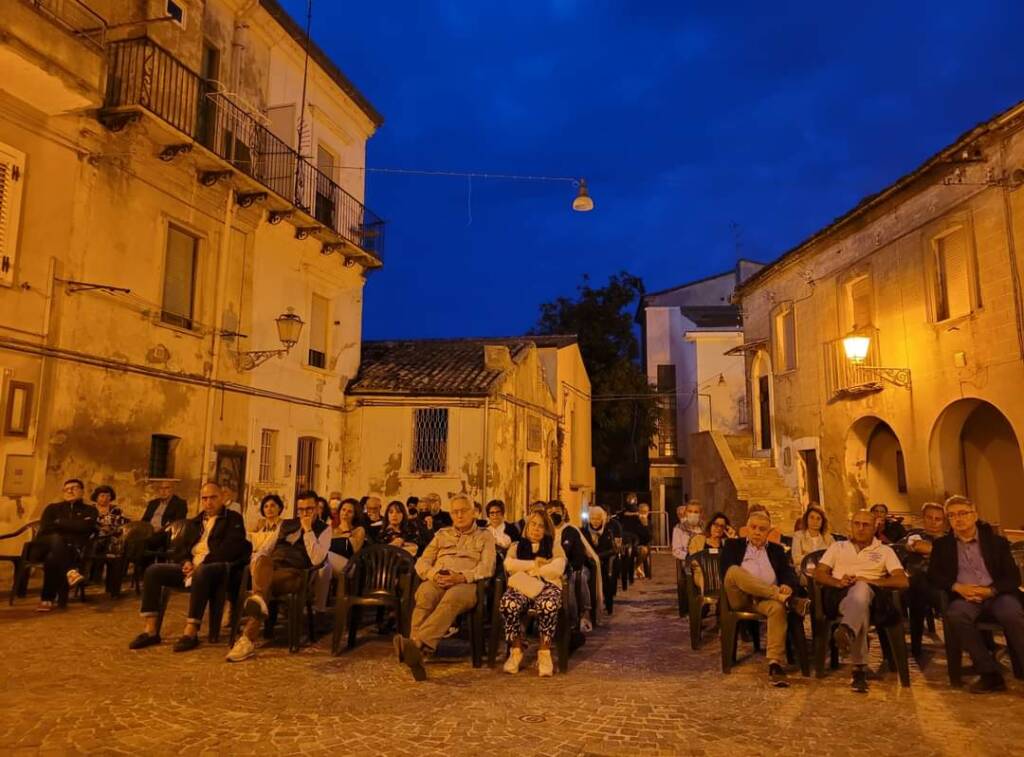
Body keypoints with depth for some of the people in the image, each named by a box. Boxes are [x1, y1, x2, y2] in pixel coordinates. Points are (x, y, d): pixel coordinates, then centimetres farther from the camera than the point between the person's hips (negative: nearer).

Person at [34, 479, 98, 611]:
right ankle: (70, 572, -54)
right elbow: (45, 528, 3)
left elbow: (85, 527, -6)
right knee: (56, 538, -36)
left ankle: (48, 599, -30)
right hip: (46, 546, 2)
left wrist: (59, 523, 3)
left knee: (53, 558, -37)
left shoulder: (89, 510, 17)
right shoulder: (53, 508, 22)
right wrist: (72, 527, -3)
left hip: (72, 549, -1)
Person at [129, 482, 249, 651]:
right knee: (153, 570, -13)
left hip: (215, 566, -6)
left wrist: (202, 563, -15)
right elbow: (177, 546, 20)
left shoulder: (233, 519, 9)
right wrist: (185, 562, -3)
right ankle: (150, 631, -13)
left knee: (201, 572, -39)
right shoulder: (193, 523, 28)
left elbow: (230, 548, -6)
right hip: (189, 567, 6)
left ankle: (191, 632, -36)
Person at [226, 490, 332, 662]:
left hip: (294, 575, -3)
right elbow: (264, 549, 24)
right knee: (263, 560, -35)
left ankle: (248, 639, -50)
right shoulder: (286, 524, 25)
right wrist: (255, 562, 0)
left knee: (267, 582, -37)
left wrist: (308, 530, -8)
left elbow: (316, 560, -8)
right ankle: (258, 600, -65)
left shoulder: (324, 530, 9)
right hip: (269, 569, 4)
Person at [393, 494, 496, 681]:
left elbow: (487, 567, 3)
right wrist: (434, 574, -5)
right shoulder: (442, 534, 29)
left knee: (453, 598, -40)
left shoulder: (485, 536, 19)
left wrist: (462, 577, -15)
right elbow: (421, 563, 19)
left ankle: (418, 645, -57)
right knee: (424, 596, -35)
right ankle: (417, 654, -48)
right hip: (437, 580, 3)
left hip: (467, 583, -3)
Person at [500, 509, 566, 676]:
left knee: (548, 605, -39)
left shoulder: (554, 546, 19)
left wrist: (526, 568, 1)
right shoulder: (517, 546, 23)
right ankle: (516, 651, -18)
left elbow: (557, 569, -1)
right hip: (521, 586, 1)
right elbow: (509, 564, 2)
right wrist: (535, 564, 0)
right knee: (508, 603, -35)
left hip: (547, 586, -1)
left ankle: (544, 652, -24)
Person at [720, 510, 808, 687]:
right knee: (734, 570, -33)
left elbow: (789, 573, 9)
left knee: (778, 607, -35)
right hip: (739, 598, -1)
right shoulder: (733, 545, 16)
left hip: (766, 599, 1)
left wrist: (788, 586, -18)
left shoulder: (777, 550, 24)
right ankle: (787, 599, -33)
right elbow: (725, 572, 0)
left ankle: (775, 664, -38)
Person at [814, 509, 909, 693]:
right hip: (839, 595, 1)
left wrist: (872, 581, -8)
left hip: (870, 594, -1)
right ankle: (860, 668, -46)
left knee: (860, 588, -40)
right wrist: (837, 582, -9)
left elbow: (903, 581, 8)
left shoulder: (885, 551, 26)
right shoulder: (837, 547, 29)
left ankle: (846, 631, -68)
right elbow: (818, 573, 14)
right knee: (860, 605, -38)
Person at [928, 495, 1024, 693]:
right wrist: (957, 587, -10)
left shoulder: (996, 541, 13)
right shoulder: (942, 544, 15)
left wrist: (990, 590, -13)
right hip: (964, 596, 0)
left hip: (996, 594, 0)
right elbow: (933, 575, 9)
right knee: (955, 616, -34)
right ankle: (990, 673, -26)